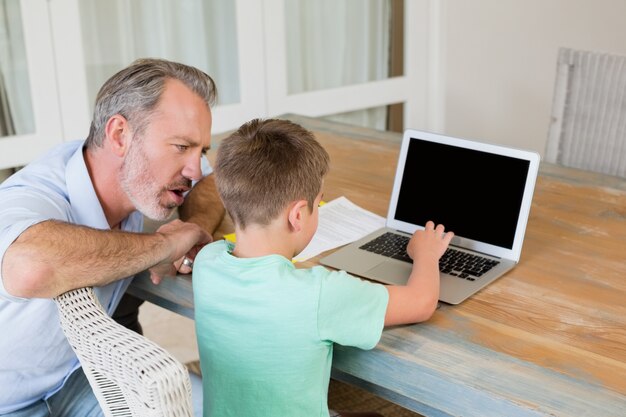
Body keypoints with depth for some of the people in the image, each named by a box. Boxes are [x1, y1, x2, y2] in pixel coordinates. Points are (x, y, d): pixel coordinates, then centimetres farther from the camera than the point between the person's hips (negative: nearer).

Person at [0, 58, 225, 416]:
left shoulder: (139, 171, -13)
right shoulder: (29, 198, -34)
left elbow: (215, 180, 5)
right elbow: (31, 268, -57)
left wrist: (196, 226, -19)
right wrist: (165, 244, -39)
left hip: (73, 377, 6)